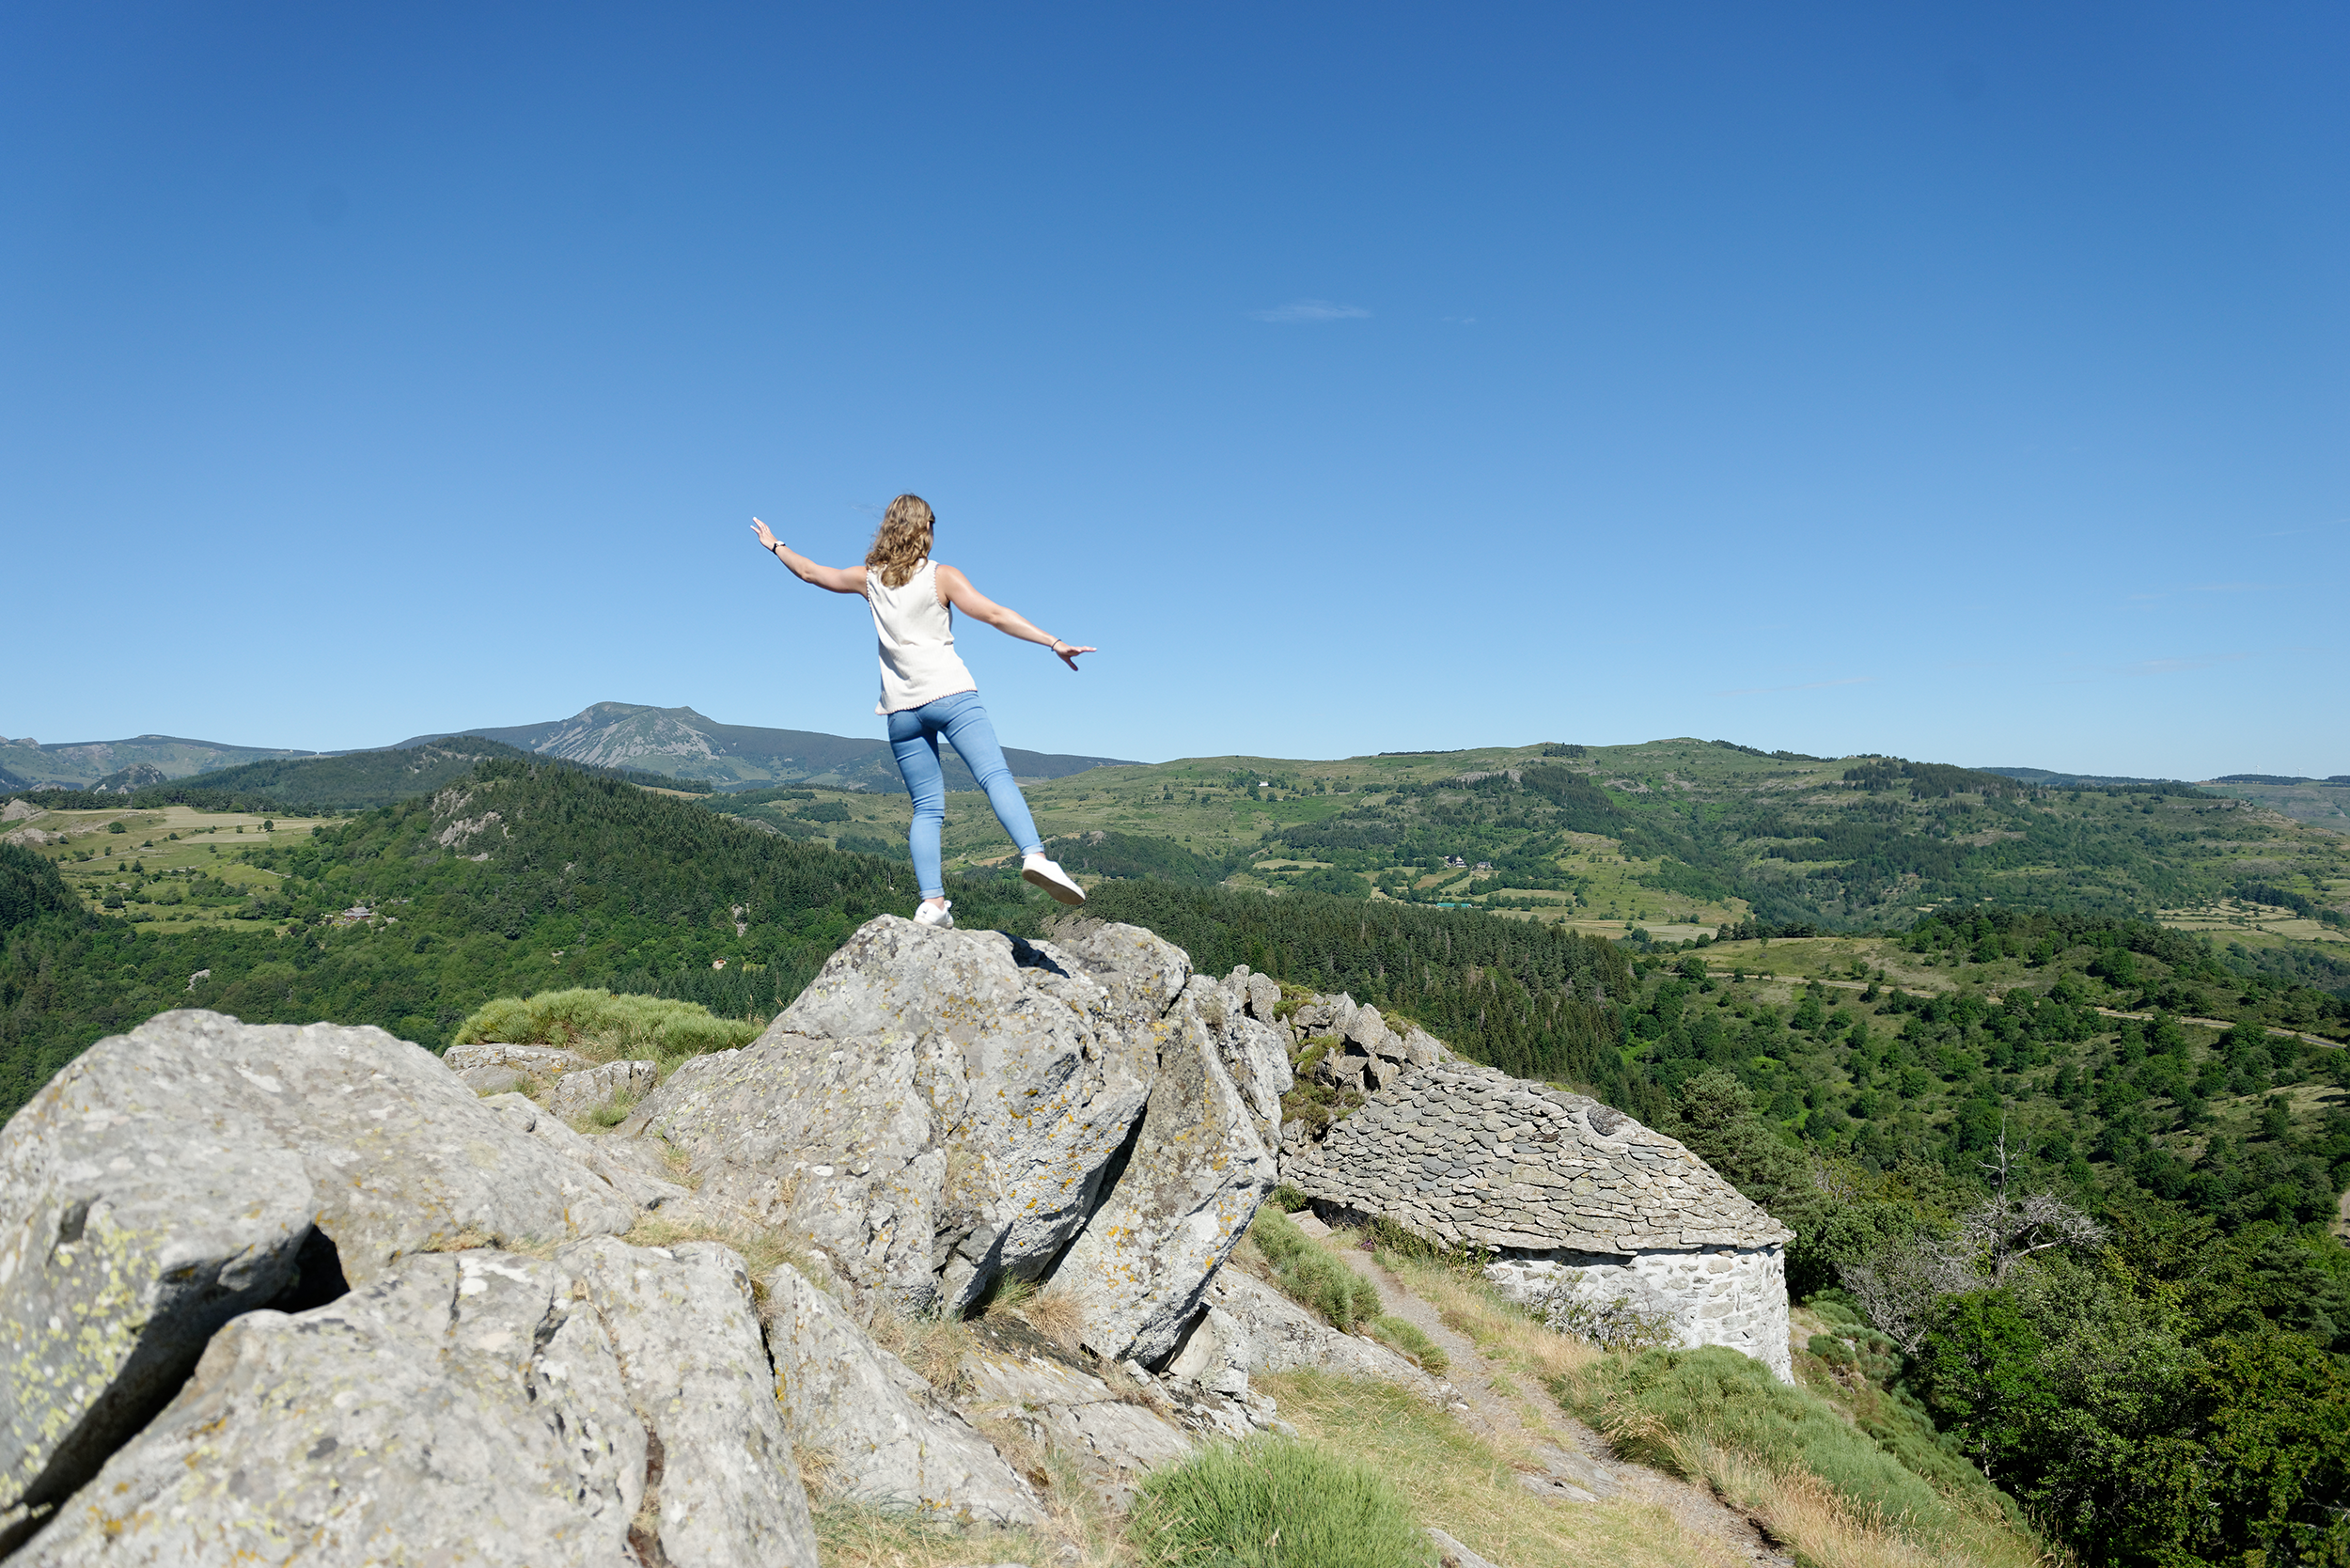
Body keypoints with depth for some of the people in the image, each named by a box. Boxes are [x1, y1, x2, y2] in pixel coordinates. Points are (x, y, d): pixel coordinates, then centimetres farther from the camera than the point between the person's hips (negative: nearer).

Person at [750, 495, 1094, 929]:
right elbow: (995, 615, -5)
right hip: (951, 694, -4)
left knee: (927, 808, 4)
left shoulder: (870, 579, 15)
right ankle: (1034, 855, -36)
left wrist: (775, 546, 48)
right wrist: (1054, 642, -6)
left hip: (901, 708, 4)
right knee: (995, 776, -15)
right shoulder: (941, 577, 4)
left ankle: (932, 901, -6)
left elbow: (810, 572, 30)